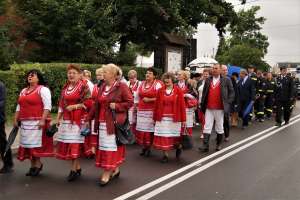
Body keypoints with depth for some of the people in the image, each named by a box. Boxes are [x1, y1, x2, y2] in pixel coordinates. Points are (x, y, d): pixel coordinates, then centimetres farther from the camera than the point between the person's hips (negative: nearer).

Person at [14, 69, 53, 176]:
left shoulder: (43, 89, -4)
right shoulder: (23, 91, 21)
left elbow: (47, 106, -13)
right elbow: (19, 106, 22)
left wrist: (43, 120, -22)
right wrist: (16, 120, 14)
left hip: (37, 122, -7)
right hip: (25, 122, 7)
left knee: (36, 143, -6)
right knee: (27, 143, 7)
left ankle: (37, 164, 7)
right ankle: (33, 165, 17)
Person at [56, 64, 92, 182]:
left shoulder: (83, 86, -6)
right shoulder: (65, 87, 15)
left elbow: (88, 103, -12)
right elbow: (61, 104, 18)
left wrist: (74, 106, -15)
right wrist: (58, 119, 15)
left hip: (78, 120, -7)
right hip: (66, 120, 7)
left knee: (74, 143, -5)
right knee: (68, 143, 7)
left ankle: (73, 170, 4)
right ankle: (77, 168, 18)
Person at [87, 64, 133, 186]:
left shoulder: (121, 86, -7)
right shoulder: (102, 87, 14)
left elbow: (130, 102, -8)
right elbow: (97, 104, 15)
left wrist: (116, 106, -17)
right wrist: (89, 117, 10)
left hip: (115, 122, -7)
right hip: (102, 122, 7)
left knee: (111, 146, -4)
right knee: (104, 146, 11)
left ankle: (107, 172, 2)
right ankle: (115, 169, 25)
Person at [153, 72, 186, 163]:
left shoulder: (178, 91, -2)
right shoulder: (160, 91, 4)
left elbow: (182, 106, -3)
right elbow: (156, 105, 5)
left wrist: (183, 119, -5)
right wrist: (155, 117, 4)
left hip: (174, 118, -2)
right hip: (162, 118, 2)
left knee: (174, 136, 5)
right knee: (163, 136, 1)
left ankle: (178, 147, 36)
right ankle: (165, 155, 13)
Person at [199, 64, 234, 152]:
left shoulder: (226, 80, 0)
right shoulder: (208, 80, 10)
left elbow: (231, 92, 3)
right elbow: (204, 92, 13)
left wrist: (227, 103, -6)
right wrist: (202, 104, 6)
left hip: (219, 108, -2)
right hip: (209, 108, 3)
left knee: (219, 127, 10)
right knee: (207, 127, -1)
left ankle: (219, 144, 24)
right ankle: (205, 145, 1)